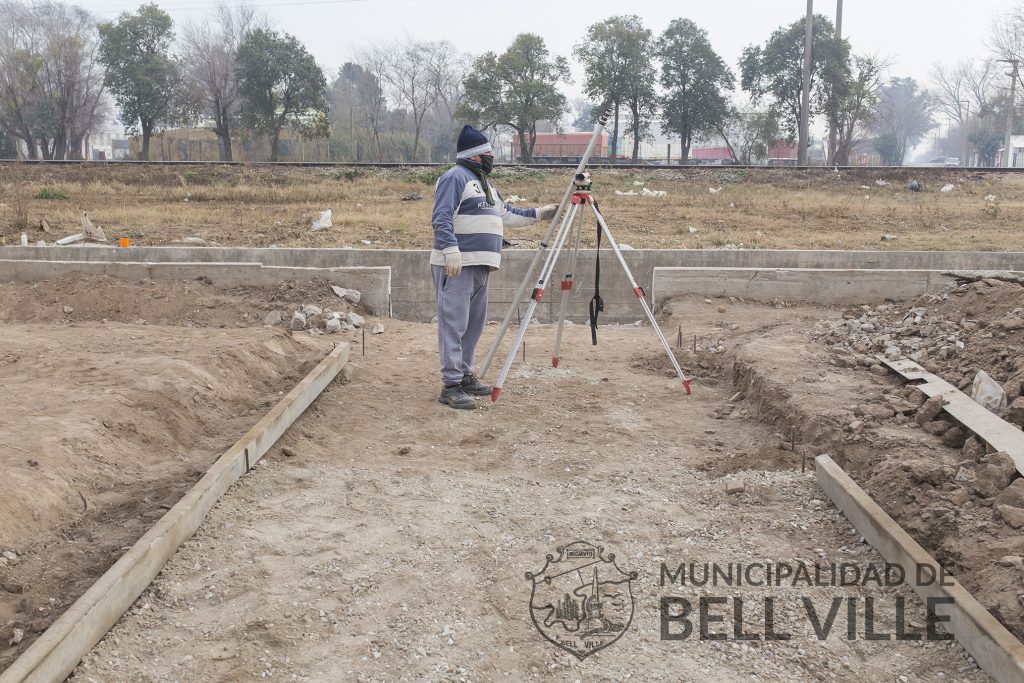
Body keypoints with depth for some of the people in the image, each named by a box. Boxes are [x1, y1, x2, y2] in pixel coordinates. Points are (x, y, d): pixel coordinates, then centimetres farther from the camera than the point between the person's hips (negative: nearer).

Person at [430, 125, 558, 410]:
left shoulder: (483, 182, 24)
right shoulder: (455, 177, -7)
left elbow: (506, 214, 31)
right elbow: (441, 218, -18)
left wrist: (538, 214, 28)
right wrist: (450, 249, -29)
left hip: (479, 266, 10)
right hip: (456, 265, -10)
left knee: (474, 325, 13)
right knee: (454, 324, -11)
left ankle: (464, 376, 23)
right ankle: (450, 386, -11)